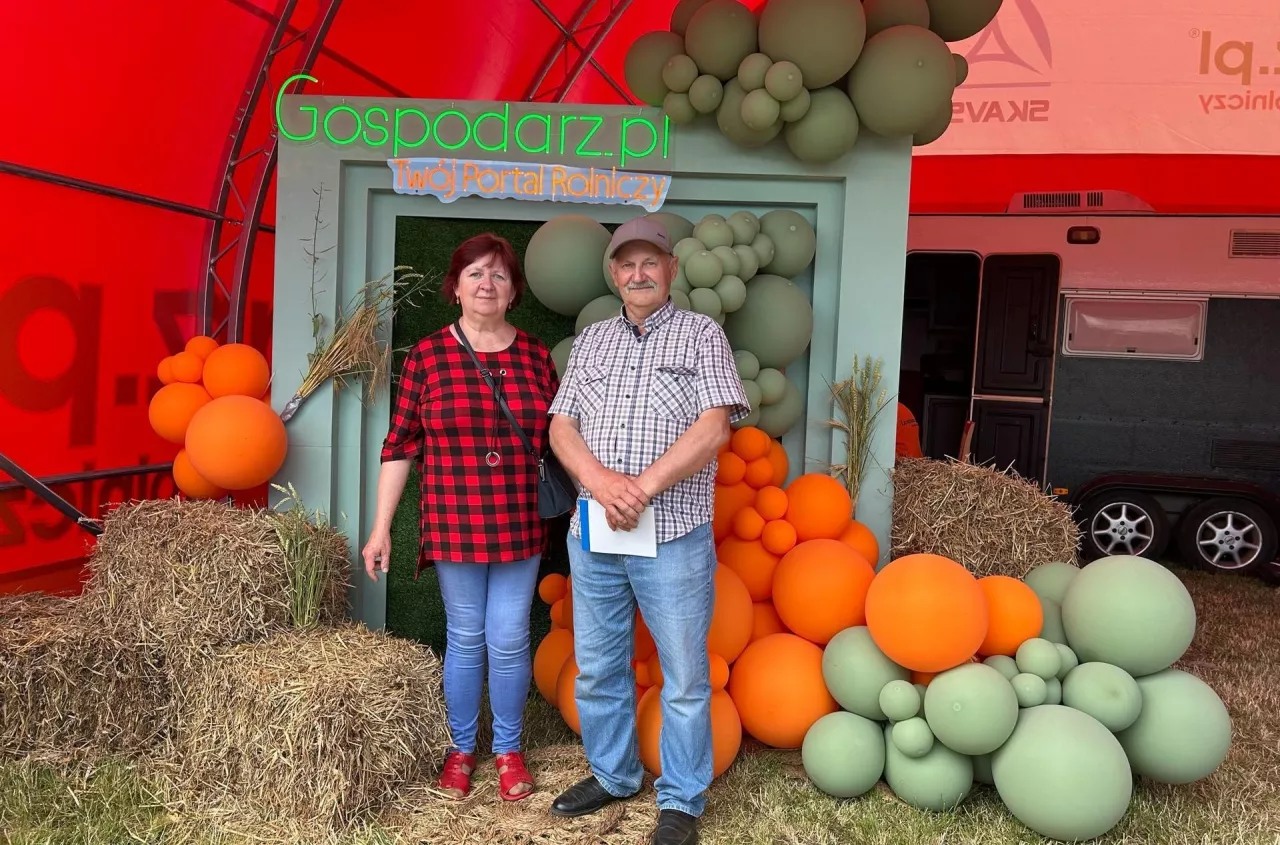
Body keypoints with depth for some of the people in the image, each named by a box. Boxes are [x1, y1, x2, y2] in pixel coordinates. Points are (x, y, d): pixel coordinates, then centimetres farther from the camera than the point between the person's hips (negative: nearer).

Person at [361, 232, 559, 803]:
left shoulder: (536, 356, 3)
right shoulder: (427, 356, -2)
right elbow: (400, 445, -1)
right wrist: (381, 527, -3)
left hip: (520, 526, 1)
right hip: (454, 525, -1)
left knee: (510, 640, 8)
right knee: (465, 639, 11)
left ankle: (508, 750, 29)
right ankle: (461, 748, 31)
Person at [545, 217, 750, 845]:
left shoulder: (701, 334, 1)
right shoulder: (590, 341, 14)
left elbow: (713, 427, -10)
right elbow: (561, 427, 6)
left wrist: (642, 487, -16)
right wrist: (598, 479, -13)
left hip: (673, 537, -4)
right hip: (592, 535, 5)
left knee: (684, 678, 5)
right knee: (597, 668, 15)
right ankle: (612, 775, 35)